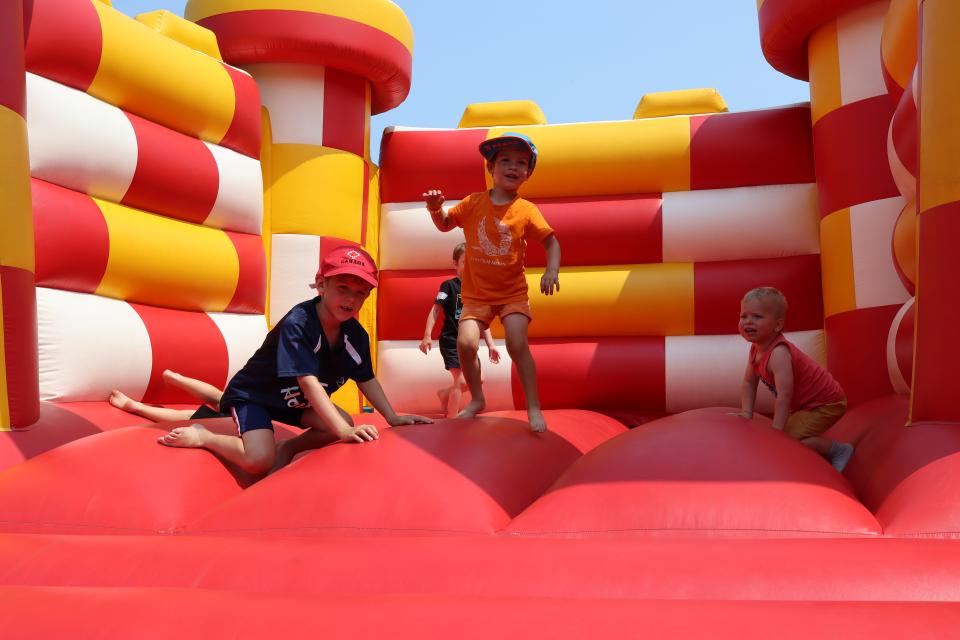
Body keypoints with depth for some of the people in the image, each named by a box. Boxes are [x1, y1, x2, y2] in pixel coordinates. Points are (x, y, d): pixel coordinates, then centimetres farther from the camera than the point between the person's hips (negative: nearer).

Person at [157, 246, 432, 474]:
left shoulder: (356, 334, -12)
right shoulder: (297, 323, -33)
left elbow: (366, 379, 1)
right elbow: (308, 381, -40)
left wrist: (392, 417, -8)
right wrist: (343, 431, -47)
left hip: (293, 400, 7)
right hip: (251, 394, -7)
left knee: (345, 424, -11)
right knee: (259, 462, -26)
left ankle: (287, 448, 8)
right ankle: (201, 436, -1)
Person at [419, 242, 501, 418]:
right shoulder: (449, 285, -9)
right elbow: (435, 310, -15)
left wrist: (490, 345, 7)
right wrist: (427, 335, -25)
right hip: (451, 340, -6)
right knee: (461, 381, -9)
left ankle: (445, 393, 30)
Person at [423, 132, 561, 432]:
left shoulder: (526, 210, -6)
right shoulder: (473, 202, -2)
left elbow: (551, 241, -4)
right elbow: (444, 225, 10)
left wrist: (552, 271, -21)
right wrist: (435, 208, -12)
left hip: (513, 292, -1)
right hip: (476, 293, 2)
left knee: (518, 344, -16)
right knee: (466, 343, -13)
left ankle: (533, 407, -1)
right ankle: (477, 399, 12)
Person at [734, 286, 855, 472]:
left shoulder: (778, 353, -33)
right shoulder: (756, 349, -4)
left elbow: (784, 395, -37)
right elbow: (749, 383, 5)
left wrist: (776, 431, -37)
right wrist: (746, 412, -7)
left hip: (826, 403, -10)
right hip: (805, 403, 10)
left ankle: (840, 449, -5)